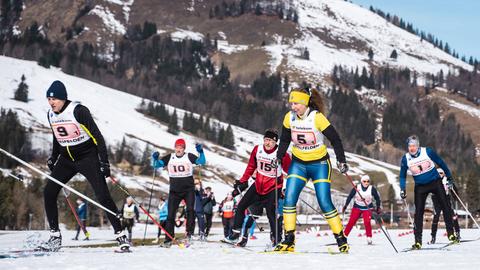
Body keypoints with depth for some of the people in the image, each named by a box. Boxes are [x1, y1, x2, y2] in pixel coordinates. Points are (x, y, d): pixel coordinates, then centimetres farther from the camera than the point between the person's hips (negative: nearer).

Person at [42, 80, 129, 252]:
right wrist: (53, 158, 15)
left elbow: (97, 136, -17)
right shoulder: (51, 115, 2)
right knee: (49, 192, -6)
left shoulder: (78, 110, -19)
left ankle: (120, 236, -6)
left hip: (88, 156, -6)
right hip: (66, 159, 7)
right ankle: (55, 237, 4)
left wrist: (104, 162, -20)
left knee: (103, 196, -14)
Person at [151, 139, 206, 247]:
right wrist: (155, 159, -17)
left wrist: (201, 152, -30)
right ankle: (169, 239, 7)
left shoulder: (189, 156, -2)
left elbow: (201, 162, -13)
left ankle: (189, 233, -15)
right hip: (174, 191, 2)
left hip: (188, 189, -2)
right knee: (170, 214, 1)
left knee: (190, 210, -21)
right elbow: (157, 165, 4)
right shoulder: (170, 158, 4)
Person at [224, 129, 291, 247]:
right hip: (258, 185, 5)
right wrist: (242, 182, 9)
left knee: (271, 213, -19)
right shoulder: (257, 149, -6)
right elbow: (251, 167, 7)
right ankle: (235, 234, 17)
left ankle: (276, 239, -8)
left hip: (273, 187, -5)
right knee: (241, 206, 5)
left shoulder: (281, 154, -19)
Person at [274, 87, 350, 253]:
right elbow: (285, 140, 11)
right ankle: (289, 241, -4)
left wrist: (341, 161, -20)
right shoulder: (289, 118, -5)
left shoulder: (317, 117, -19)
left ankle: (341, 239, 6)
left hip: (319, 164, -4)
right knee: (289, 199, -10)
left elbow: (335, 139, -13)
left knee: (325, 203, -7)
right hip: (298, 164, 4)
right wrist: (278, 157, -2)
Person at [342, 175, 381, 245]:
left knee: (367, 222, -20)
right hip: (357, 207, 1)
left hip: (367, 208, -1)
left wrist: (378, 207, -1)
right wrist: (345, 206, -2)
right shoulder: (356, 188, -14)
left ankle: (369, 238, -9)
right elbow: (350, 196, -2)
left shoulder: (372, 189, -14)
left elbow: (377, 198, 2)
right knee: (351, 222, -7)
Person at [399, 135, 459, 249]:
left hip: (435, 183, -1)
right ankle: (418, 241, -3)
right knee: (419, 212, -5)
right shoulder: (406, 159, -8)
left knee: (445, 206, -6)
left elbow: (441, 163, 0)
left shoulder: (428, 152, -14)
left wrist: (449, 177, 6)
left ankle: (451, 233, 2)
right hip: (420, 187, 1)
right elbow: (402, 176, 5)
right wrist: (402, 189, -7)